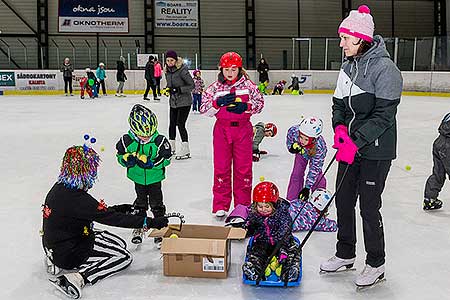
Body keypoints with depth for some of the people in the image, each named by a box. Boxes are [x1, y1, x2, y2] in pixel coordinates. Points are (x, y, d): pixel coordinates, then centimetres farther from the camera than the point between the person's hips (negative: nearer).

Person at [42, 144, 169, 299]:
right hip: (69, 253, -9)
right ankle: (78, 277, -16)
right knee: (124, 257, -4)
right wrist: (151, 222, -25)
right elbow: (112, 219, -28)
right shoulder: (76, 198, -28)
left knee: (119, 244, 14)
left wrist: (114, 209, 9)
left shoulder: (60, 187, 0)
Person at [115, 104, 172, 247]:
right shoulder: (127, 141, -17)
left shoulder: (160, 140, -21)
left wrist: (151, 163, -26)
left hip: (155, 177, -1)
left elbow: (166, 158, -14)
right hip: (138, 177, 1)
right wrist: (127, 159, -26)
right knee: (140, 202, 15)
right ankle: (139, 226, 32)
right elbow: (120, 155, -3)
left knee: (156, 203, 6)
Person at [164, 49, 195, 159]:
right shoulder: (167, 71, 6)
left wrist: (179, 89, -24)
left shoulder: (182, 70, -16)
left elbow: (192, 85, -15)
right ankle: (171, 147, 29)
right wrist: (168, 89, -1)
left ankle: (186, 150, -4)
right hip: (173, 102, 7)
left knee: (180, 124, -11)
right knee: (172, 124, 13)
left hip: (184, 102, -7)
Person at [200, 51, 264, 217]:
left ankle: (243, 204, 16)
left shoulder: (248, 84, 0)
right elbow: (204, 108, -2)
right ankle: (220, 205, 12)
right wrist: (218, 102, -19)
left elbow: (260, 102, 2)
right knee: (221, 167, 3)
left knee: (243, 168, 4)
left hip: (243, 129, 0)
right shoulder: (215, 87, 1)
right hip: (222, 129, 0)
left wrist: (245, 106, -16)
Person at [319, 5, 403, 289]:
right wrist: (340, 127, -6)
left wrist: (356, 142, -24)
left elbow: (383, 116, -20)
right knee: (343, 200, 12)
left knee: (369, 206, -1)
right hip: (351, 146, 8)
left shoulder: (384, 68, -17)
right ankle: (345, 254, 30)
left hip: (376, 150, -7)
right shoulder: (349, 66, 8)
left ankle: (376, 265, 18)